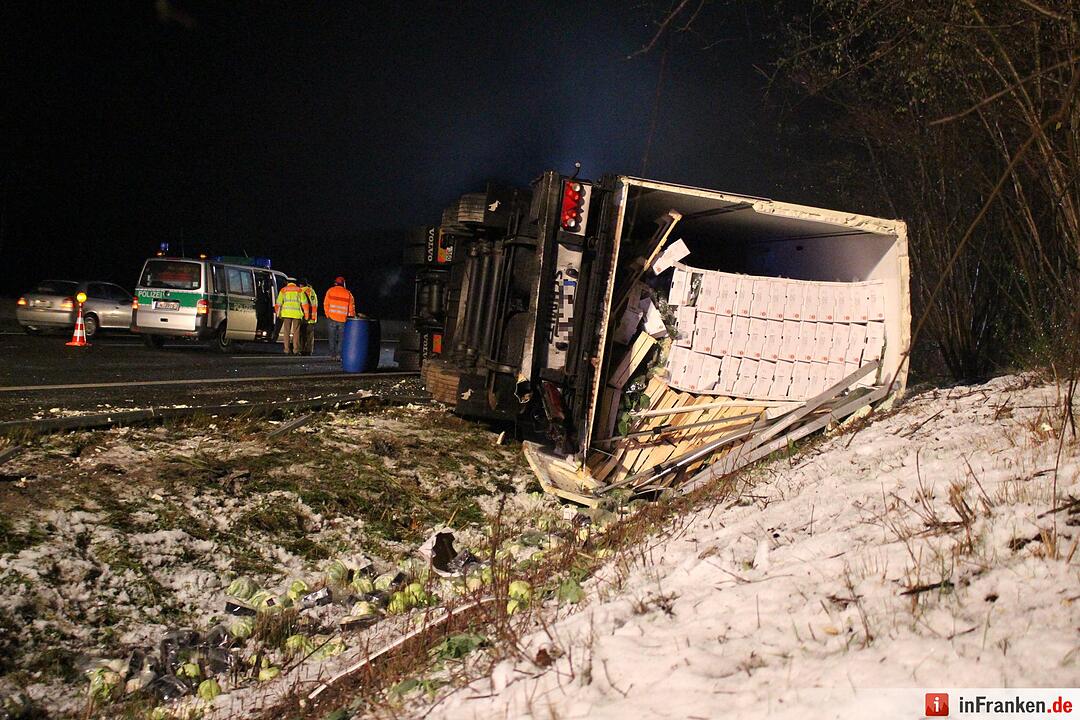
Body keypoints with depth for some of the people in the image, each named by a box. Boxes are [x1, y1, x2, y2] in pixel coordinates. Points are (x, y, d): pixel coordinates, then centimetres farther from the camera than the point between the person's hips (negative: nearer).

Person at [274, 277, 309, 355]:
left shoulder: (283, 290, 9)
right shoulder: (299, 290, 8)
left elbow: (278, 303, 4)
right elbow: (304, 303, 2)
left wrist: (278, 313, 12)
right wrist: (306, 314, 6)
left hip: (286, 313, 0)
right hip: (297, 314, 0)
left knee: (286, 332, 6)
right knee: (296, 332, 4)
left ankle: (287, 350, 4)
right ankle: (296, 350, 1)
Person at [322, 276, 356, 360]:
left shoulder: (330, 291, 4)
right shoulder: (348, 293, 5)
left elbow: (326, 304, 0)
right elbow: (351, 307, 4)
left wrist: (327, 314, 11)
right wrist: (352, 317, 14)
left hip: (332, 318, 0)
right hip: (343, 319, 0)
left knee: (332, 338, 9)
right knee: (341, 338, 6)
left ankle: (333, 355, 8)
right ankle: (339, 355, -2)